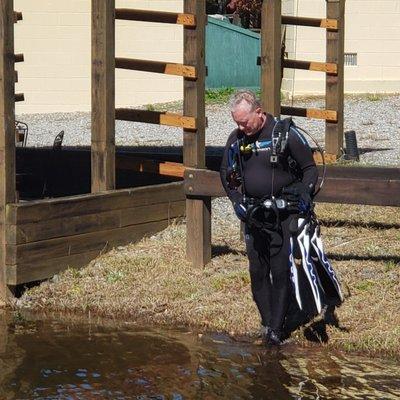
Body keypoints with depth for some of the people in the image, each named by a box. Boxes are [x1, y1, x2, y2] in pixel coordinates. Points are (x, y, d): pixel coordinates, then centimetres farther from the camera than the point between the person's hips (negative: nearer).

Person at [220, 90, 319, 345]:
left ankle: (276, 328, -2)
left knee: (281, 271, -7)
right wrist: (237, 201, 2)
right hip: (253, 214, 5)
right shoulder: (236, 139, 4)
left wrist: (304, 194, -17)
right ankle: (267, 320, 16)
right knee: (258, 271, 5)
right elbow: (227, 173, 16)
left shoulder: (286, 134, -10)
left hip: (284, 213, -5)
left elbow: (310, 168, -2)